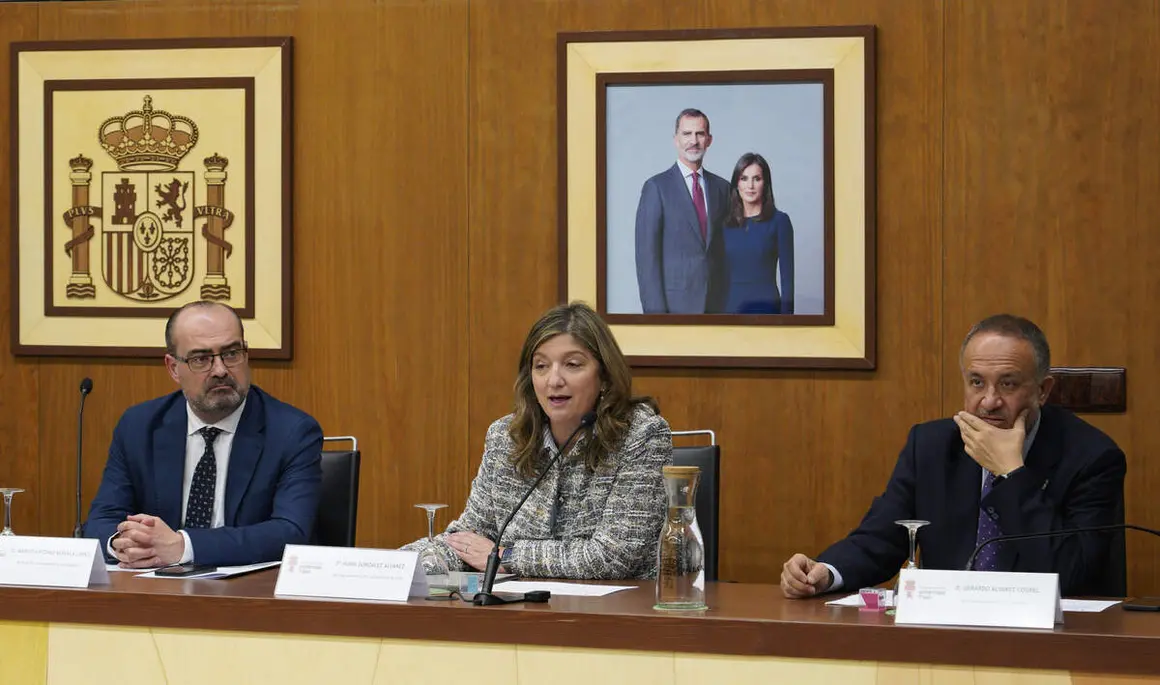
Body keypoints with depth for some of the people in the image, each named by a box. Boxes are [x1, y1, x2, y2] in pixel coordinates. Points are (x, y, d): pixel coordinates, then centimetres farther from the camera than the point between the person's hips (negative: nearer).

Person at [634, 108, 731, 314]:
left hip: (717, 304, 4)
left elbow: (727, 250, 15)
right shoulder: (656, 187, -2)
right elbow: (646, 253, -6)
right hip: (676, 304, -4)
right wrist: (655, 309, -12)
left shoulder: (722, 187, 13)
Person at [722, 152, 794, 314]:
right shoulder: (725, 223, 9)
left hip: (764, 307, -4)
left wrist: (786, 314, -7)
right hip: (729, 306, 4)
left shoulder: (779, 221, -1)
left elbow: (787, 277, -2)